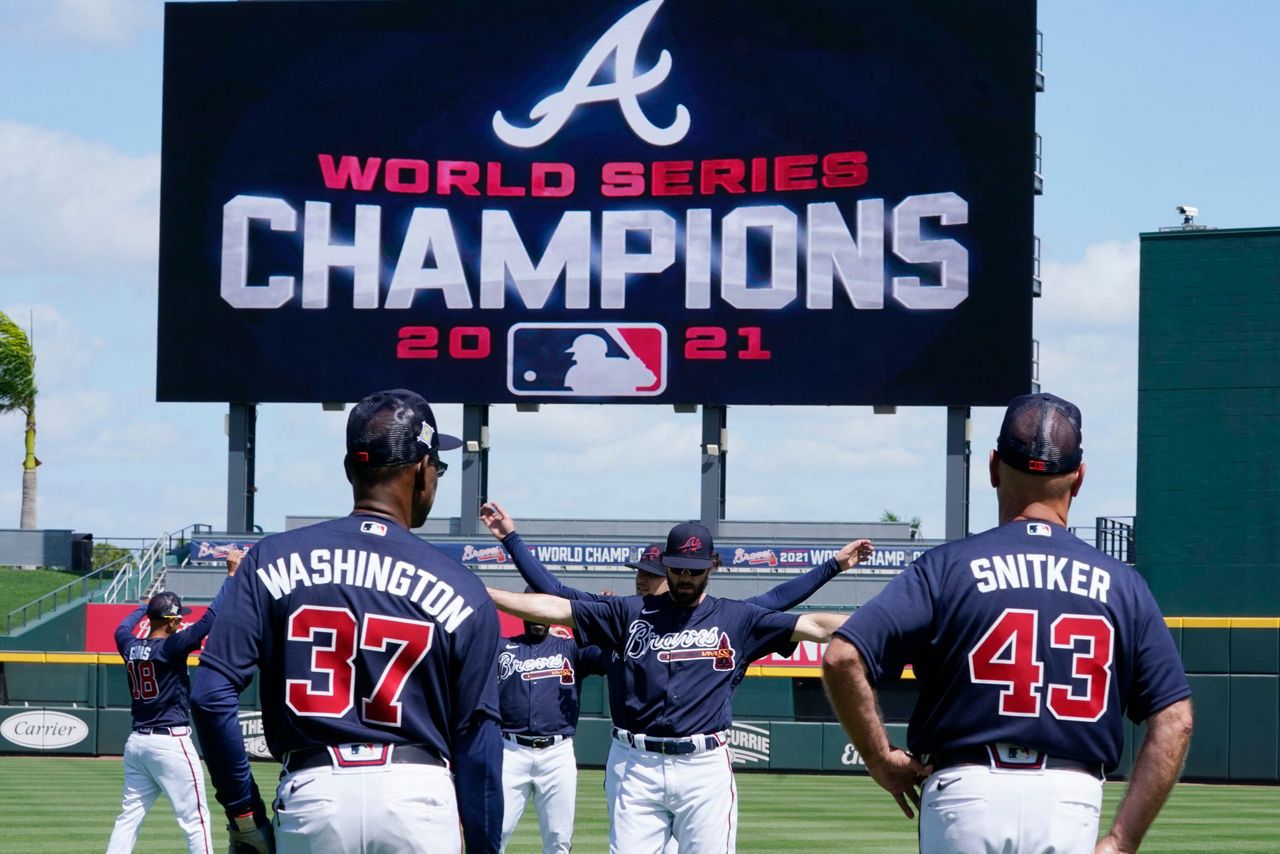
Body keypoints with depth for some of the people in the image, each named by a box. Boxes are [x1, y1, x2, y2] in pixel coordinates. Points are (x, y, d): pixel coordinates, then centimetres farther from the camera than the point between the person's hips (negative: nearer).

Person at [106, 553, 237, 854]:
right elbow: (210, 619, -18)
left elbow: (122, 628, 29)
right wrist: (232, 576, -14)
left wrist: (145, 606, 42)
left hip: (137, 742, 7)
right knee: (195, 818, -2)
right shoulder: (170, 647, -14)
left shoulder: (129, 647, 5)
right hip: (170, 742, -7)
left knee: (130, 816, 9)